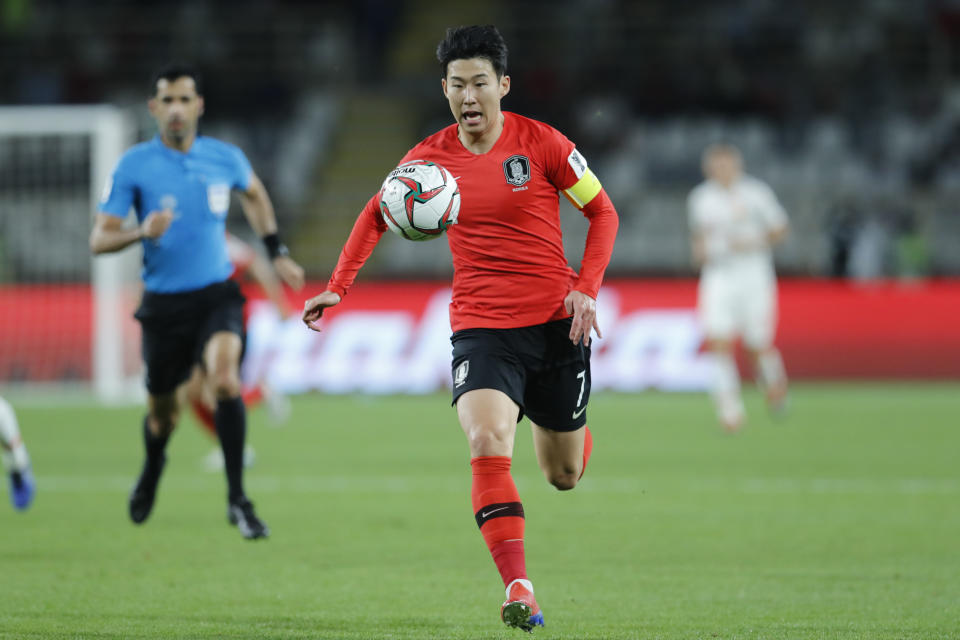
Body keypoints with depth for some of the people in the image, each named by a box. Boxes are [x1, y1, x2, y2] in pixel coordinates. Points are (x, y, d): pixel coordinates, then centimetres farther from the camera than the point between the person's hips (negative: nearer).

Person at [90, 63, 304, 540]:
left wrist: (276, 254, 19)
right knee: (163, 410, 12)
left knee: (225, 379, -27)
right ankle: (152, 470, 49)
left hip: (216, 295, 0)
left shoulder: (226, 159, 0)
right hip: (163, 301, 0)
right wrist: (141, 233, -27)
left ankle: (237, 499, -18)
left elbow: (254, 194, 24)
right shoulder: (133, 166, -7)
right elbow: (99, 239, -7)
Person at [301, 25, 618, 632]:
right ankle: (519, 589, -29)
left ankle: (563, 426, 52)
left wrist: (586, 289, -8)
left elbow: (602, 211, 4)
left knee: (564, 475, 12)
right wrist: (338, 286, 4)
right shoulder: (430, 158, 1)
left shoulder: (542, 143, -6)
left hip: (556, 323, 0)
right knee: (487, 443, -27)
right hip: (480, 326, 0)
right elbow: (377, 216, 16)